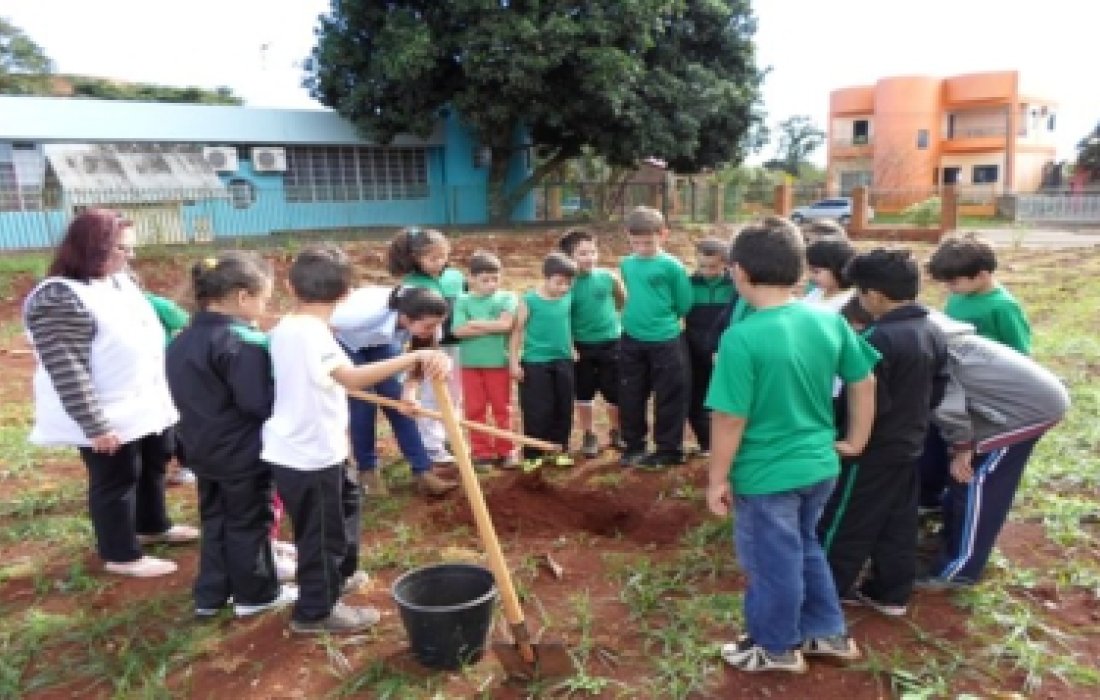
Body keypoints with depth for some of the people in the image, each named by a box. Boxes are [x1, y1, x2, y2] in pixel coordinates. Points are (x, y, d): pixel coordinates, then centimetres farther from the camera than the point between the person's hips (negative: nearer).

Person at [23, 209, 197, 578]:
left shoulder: (120, 280, 5)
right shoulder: (59, 298, -23)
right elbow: (67, 372, -26)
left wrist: (163, 392, 18)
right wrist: (95, 426, -27)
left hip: (145, 405, 9)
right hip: (108, 418, -9)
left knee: (153, 466, 23)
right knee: (115, 481, 6)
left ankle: (153, 526, 45)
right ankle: (121, 555, 24)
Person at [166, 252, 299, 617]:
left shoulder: (184, 339, 5)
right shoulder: (243, 342, -25)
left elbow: (196, 394, 12)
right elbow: (261, 402, -27)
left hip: (204, 449, 8)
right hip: (243, 453, -8)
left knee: (216, 521, 20)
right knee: (249, 523, 9)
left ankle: (211, 595, 31)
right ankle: (256, 594, 24)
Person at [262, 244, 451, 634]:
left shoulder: (282, 329, 5)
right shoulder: (312, 333, -25)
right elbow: (352, 377, -41)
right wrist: (415, 357, -48)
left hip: (294, 449, 10)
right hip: (312, 455, -10)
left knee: (344, 501, 28)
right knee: (322, 532, 8)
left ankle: (337, 574, 46)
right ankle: (316, 611, 26)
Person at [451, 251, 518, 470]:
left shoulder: (506, 298, 0)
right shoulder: (463, 301, 0)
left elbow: (506, 324, -16)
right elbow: (459, 330, -12)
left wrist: (476, 323, -10)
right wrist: (493, 327, -12)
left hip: (499, 362, -1)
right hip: (471, 363, 1)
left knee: (502, 408, 9)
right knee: (475, 410, 7)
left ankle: (506, 450, 21)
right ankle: (482, 452, 17)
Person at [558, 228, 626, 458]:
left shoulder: (608, 277, -7)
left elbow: (624, 301, 11)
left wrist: (611, 316, 7)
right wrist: (569, 346, -9)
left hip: (610, 343, 1)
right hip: (582, 346, 0)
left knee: (615, 393, 9)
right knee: (583, 394, 11)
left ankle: (616, 433, 31)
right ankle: (589, 436, 29)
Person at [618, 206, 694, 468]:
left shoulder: (672, 266, -12)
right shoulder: (626, 264, 3)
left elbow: (684, 304, -5)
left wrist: (663, 317, 4)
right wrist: (637, 315, 11)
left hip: (665, 341, -5)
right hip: (631, 340, 5)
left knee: (668, 399, 6)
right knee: (630, 398, 13)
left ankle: (669, 449, 20)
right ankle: (634, 446, 28)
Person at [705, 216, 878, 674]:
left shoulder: (742, 338, -24)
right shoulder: (830, 321, -5)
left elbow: (730, 420, -21)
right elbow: (864, 383, 5)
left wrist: (717, 479, -9)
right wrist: (855, 440, 18)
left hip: (767, 476, -6)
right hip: (820, 466, 7)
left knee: (772, 563, 15)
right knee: (805, 548, 28)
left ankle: (777, 648, 36)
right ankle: (829, 633, 43)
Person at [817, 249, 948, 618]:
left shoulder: (880, 339, -27)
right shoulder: (933, 332, 2)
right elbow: (937, 390, 12)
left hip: (873, 451, -9)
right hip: (910, 445, 9)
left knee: (843, 525, 6)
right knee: (899, 525, 18)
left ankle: (827, 591, 19)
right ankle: (891, 593, 30)